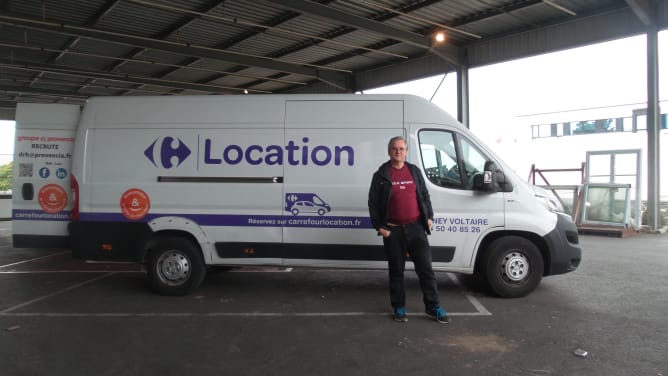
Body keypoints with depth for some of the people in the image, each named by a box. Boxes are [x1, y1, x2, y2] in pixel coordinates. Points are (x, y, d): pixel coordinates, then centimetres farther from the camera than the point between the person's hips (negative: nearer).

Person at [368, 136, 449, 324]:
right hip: (393, 231, -2)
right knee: (396, 271, 7)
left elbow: (425, 195, 16)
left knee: (425, 267, 3)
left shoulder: (414, 171, 11)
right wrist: (379, 226, -5)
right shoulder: (381, 175, 2)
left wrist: (429, 217, 7)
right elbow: (373, 203, 1)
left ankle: (433, 306, 14)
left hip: (416, 227, 2)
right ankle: (399, 307, 20)